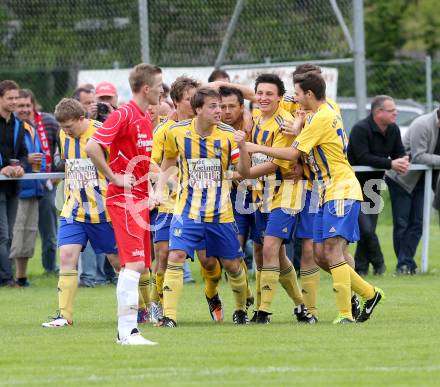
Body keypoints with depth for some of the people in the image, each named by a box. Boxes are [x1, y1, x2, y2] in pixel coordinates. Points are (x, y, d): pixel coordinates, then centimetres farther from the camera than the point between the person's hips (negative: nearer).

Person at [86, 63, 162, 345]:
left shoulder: (146, 119, 15)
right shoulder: (124, 115, -13)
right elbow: (92, 147, -22)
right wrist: (114, 178, -16)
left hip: (140, 200, 9)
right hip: (123, 198, -9)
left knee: (140, 265, 8)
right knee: (134, 263, -15)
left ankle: (127, 330, 13)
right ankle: (127, 330, -16)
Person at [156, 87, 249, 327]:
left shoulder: (227, 134, -6)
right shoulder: (177, 132, -5)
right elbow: (167, 163, 14)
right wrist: (159, 190, 3)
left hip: (220, 213, 1)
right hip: (187, 210, -1)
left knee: (231, 264, 8)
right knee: (175, 256, -17)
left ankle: (241, 309, 32)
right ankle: (168, 316, -14)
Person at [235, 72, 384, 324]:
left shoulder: (321, 118, -14)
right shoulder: (329, 113, 16)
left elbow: (292, 153, -14)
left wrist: (256, 148, -9)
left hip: (342, 192, -10)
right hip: (330, 192, 10)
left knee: (333, 251, -16)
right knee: (324, 254, 8)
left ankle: (345, 314, -19)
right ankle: (369, 294, 18)